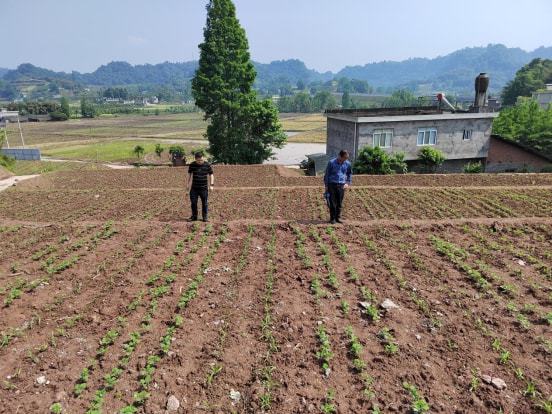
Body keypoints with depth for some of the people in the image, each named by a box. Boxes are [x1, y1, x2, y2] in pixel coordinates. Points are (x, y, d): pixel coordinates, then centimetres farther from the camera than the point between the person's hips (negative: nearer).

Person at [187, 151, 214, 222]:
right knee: (193, 202, 6)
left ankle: (205, 217, 11)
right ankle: (194, 217, 19)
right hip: (194, 188, 2)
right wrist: (188, 184, 12)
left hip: (204, 188, -2)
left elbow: (211, 175, 1)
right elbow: (189, 174, 12)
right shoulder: (192, 165, -1)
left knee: (205, 203, 0)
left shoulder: (207, 165, -6)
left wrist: (211, 185, -7)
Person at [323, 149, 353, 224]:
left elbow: (350, 174, 20)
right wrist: (326, 186, -1)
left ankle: (338, 217, 19)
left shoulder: (347, 164, 2)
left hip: (341, 185, 3)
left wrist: (348, 183, 9)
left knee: (340, 203, 7)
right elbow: (327, 174, 0)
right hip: (332, 185, -3)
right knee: (332, 203, 0)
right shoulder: (331, 162, -7)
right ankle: (332, 218, 11)